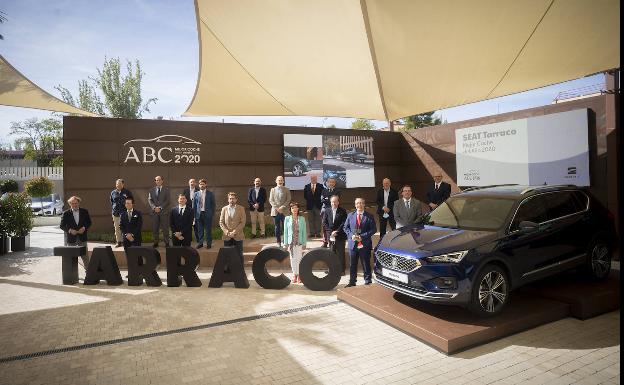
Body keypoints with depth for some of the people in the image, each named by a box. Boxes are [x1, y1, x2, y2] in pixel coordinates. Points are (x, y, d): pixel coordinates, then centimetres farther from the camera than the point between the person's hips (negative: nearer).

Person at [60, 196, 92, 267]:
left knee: (85, 255, 5)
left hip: (82, 237, 1)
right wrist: (70, 230, -16)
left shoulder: (84, 211, 4)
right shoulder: (66, 213, 0)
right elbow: (62, 225, -1)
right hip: (71, 238, -1)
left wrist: (84, 228, -11)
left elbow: (89, 222, 7)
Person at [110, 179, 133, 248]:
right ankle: (119, 242, 14)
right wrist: (113, 209, 9)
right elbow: (111, 202, 19)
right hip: (116, 213, 3)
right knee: (117, 228, 5)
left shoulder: (127, 192, 2)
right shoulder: (113, 192, 10)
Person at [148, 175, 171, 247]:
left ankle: (166, 243, 4)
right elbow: (149, 200, 6)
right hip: (154, 212, 2)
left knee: (165, 228, -2)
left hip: (164, 211, -2)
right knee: (154, 228, 1)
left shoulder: (166, 190, 7)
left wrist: (160, 207, -12)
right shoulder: (152, 190, 14)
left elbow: (167, 201, -1)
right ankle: (156, 243, 9)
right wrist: (154, 207, -11)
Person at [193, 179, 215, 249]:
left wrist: (212, 214, -2)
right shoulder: (196, 194, 7)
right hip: (199, 214, 2)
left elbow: (213, 204, 4)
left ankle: (209, 243, 11)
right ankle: (200, 243, 16)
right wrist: (194, 214, 3)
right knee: (199, 230, 5)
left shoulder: (210, 194, 3)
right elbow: (194, 205, 9)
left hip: (207, 214, -2)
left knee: (208, 229, 2)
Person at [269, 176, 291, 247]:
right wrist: (277, 208, -8)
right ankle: (278, 242, 10)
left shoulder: (286, 190, 8)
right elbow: (271, 200, 5)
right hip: (275, 211, 1)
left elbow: (288, 200, 0)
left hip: (284, 211, -1)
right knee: (277, 227, 4)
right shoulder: (273, 190, 11)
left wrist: (282, 207, -12)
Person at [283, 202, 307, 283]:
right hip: (291, 242, 1)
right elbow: (285, 231, 5)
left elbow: (304, 231, 5)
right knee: (293, 259, 5)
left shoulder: (302, 219, 3)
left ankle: (299, 276, 8)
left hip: (299, 242, -1)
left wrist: (304, 243, 1)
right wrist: (285, 243, 1)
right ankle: (295, 275, 15)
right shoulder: (287, 219, 4)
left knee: (299, 258, -2)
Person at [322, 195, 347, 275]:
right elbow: (324, 223, 5)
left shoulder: (343, 211, 0)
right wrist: (331, 232, -7)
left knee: (341, 254, 2)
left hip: (340, 236, -2)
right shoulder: (327, 211, 8)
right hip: (330, 236, 2)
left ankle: (342, 269, 10)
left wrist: (337, 231, -13)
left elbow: (344, 223, -5)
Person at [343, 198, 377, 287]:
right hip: (353, 244, 3)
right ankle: (352, 282, 24)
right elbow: (345, 227, 10)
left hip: (365, 244, -3)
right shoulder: (350, 215, 8)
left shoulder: (369, 216, -1)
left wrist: (362, 236, -15)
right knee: (352, 265, 11)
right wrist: (351, 235, -8)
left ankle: (368, 282, 20)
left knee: (366, 264, 6)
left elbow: (374, 229, -6)